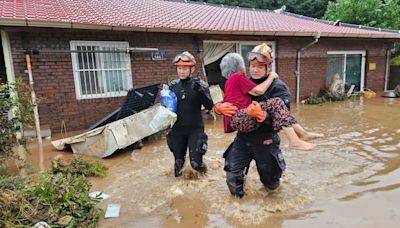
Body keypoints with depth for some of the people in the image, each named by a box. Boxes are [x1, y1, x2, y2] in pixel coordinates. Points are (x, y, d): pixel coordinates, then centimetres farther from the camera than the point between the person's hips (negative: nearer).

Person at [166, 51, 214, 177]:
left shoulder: (200, 84, -7)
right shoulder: (173, 85, 3)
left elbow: (209, 106, -13)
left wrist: (201, 92, -27)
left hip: (195, 129, -3)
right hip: (177, 129, 3)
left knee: (195, 163, -6)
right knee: (178, 161, 14)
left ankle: (202, 167, 31)